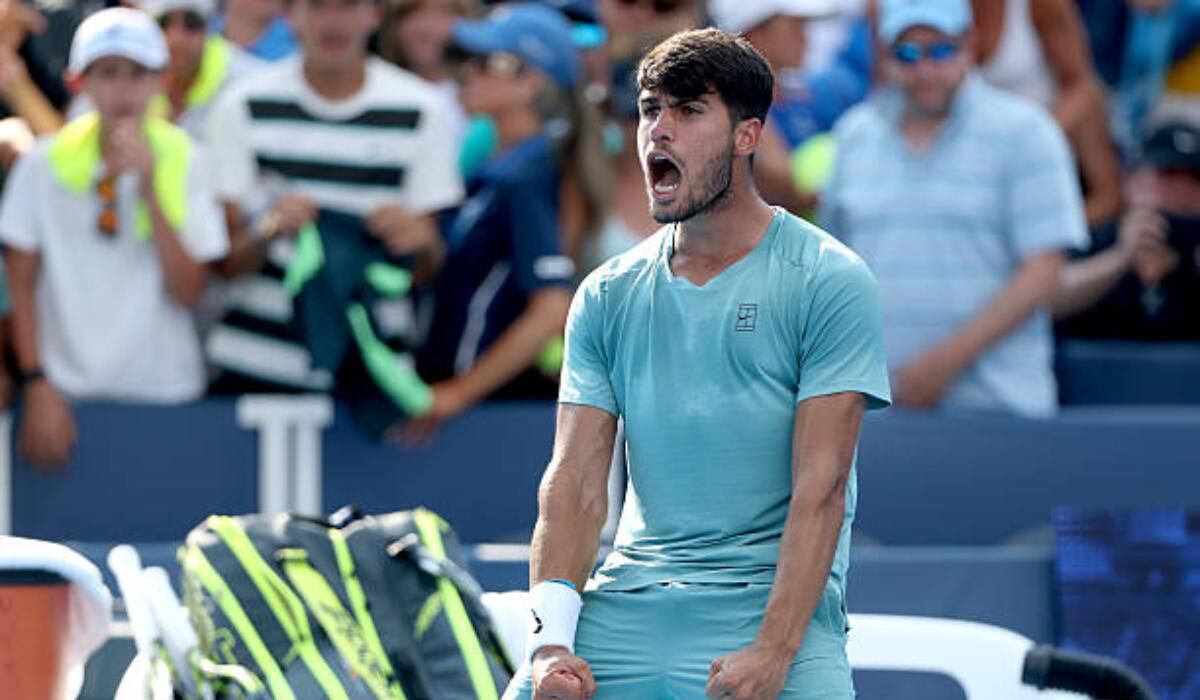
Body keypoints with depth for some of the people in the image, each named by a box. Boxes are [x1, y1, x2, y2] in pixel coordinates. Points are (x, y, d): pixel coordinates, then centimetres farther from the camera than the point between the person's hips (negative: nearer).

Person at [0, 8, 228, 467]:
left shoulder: (182, 160, 0)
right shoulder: (46, 163, -1)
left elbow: (188, 291, -7)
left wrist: (149, 189, -13)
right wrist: (37, 385, -7)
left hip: (164, 390, 1)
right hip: (68, 391, 0)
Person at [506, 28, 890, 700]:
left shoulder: (830, 283, -2)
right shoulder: (607, 296, 11)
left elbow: (821, 490, -9)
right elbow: (575, 480, 4)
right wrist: (552, 642, -10)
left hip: (773, 601, -4)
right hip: (626, 602, 4)